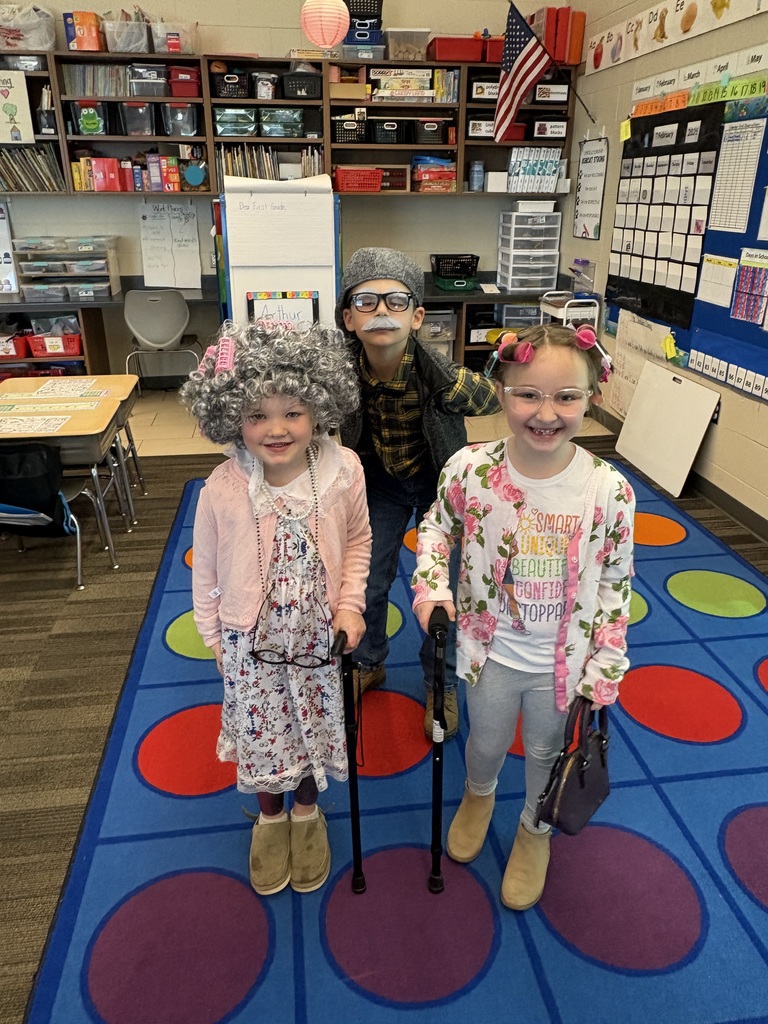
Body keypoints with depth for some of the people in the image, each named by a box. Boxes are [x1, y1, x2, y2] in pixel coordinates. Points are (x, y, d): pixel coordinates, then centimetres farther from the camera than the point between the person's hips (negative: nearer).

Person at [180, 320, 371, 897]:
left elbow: (358, 541, -2)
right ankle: (270, 813, 50)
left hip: (320, 634, 1)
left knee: (315, 724, 20)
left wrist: (350, 604, -10)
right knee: (260, 730, 18)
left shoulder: (343, 471, -19)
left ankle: (308, 810, 51)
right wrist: (214, 637, 2)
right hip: (251, 639, 0)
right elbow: (206, 572, -6)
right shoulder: (222, 490, -21)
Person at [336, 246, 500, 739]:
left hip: (439, 481, -2)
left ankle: (441, 684, 34)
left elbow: (497, 399, -17)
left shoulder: (445, 378, -36)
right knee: (368, 582, 12)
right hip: (380, 479, 3)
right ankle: (370, 663, 41)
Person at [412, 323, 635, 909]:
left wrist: (606, 668, -5)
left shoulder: (608, 488, -21)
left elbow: (616, 581, -8)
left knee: (546, 751, 24)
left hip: (562, 662, 0)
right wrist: (432, 587, -15)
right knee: (487, 742, 25)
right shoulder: (471, 469, -20)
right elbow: (437, 525, 0)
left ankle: (535, 829, 57)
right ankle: (479, 795, 62)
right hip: (492, 652, 1)